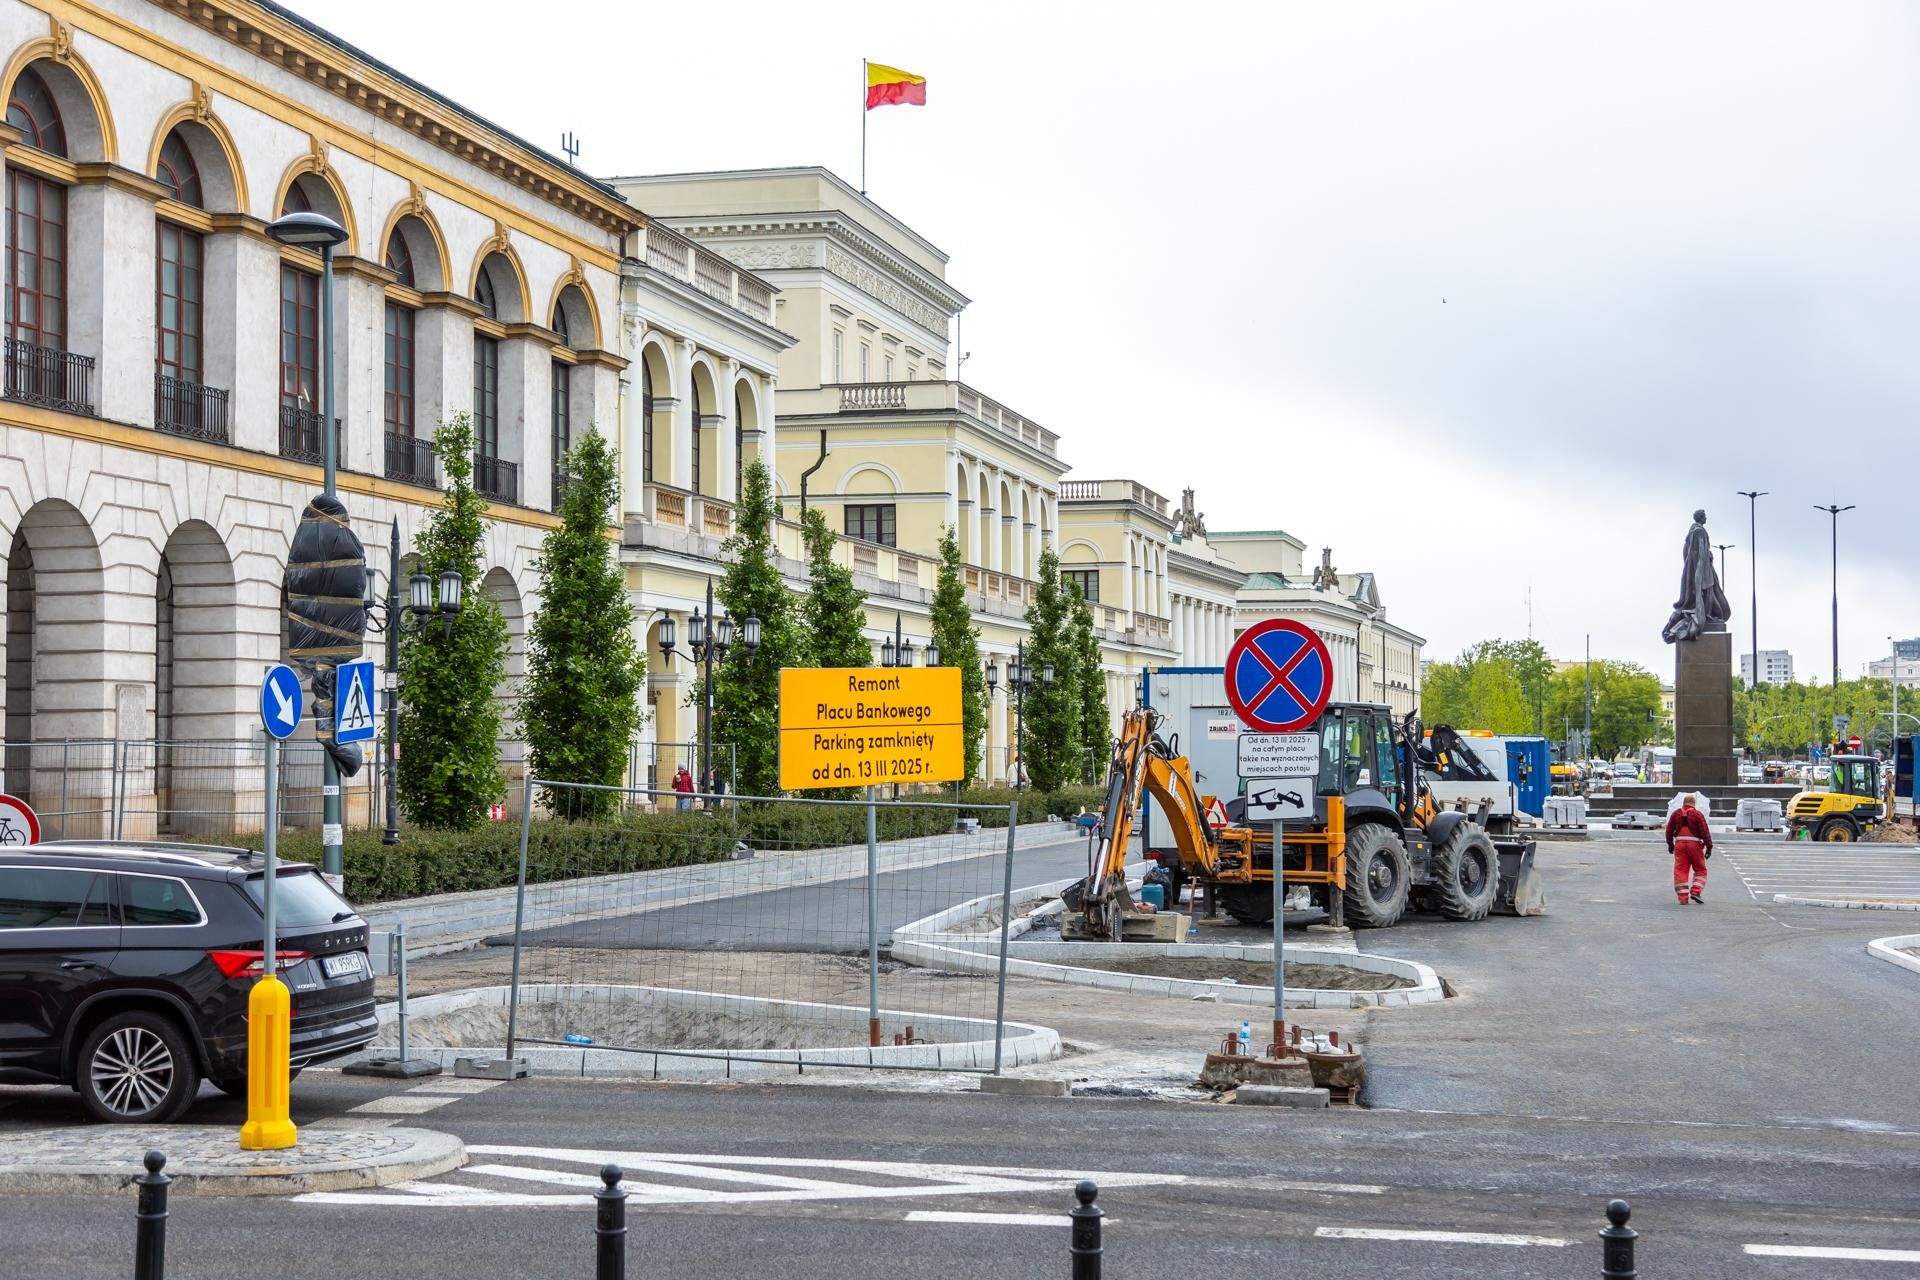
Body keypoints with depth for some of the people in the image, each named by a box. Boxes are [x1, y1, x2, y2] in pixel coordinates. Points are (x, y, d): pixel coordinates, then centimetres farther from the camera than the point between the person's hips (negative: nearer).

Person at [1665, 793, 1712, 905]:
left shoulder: (1675, 814, 7)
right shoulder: (1698, 814, -3)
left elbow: (1669, 830, 12)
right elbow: (1705, 832, -8)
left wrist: (1670, 844, 23)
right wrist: (1709, 847, -6)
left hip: (1679, 844, 3)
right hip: (1694, 844, -3)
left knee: (1681, 870, 5)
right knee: (1700, 870, 11)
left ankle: (1683, 898, 0)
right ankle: (1695, 892, -3)